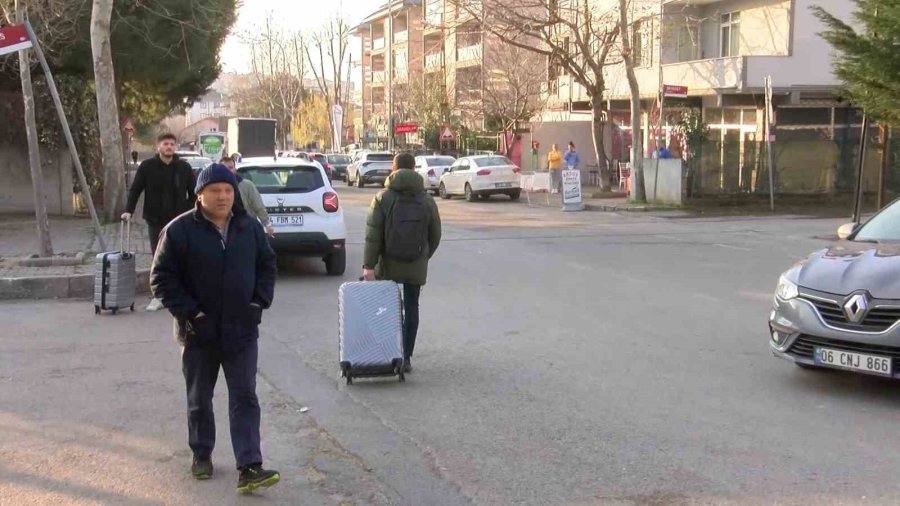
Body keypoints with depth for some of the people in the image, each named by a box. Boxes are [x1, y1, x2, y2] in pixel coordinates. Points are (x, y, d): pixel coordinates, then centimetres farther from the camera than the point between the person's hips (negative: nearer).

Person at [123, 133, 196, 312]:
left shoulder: (184, 167, 0)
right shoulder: (147, 166, -2)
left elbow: (193, 193, 4)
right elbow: (135, 190, 1)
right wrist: (129, 210, -10)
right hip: (155, 221, 0)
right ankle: (159, 297, 13)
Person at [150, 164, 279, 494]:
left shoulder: (250, 228, 2)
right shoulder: (180, 230, -10)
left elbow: (267, 265, 13)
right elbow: (161, 277, -8)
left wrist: (260, 302, -1)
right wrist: (188, 311, -14)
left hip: (241, 330, 2)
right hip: (199, 331, -2)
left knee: (245, 398, -1)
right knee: (199, 399, 13)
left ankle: (249, 468, -2)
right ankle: (201, 455, 33)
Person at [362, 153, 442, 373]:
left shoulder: (383, 198, -7)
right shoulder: (427, 200, 1)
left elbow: (373, 235, -12)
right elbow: (435, 236, 6)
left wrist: (369, 265, -12)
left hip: (388, 265, -2)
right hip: (416, 266, 2)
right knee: (411, 308, 9)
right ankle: (406, 358, 9)